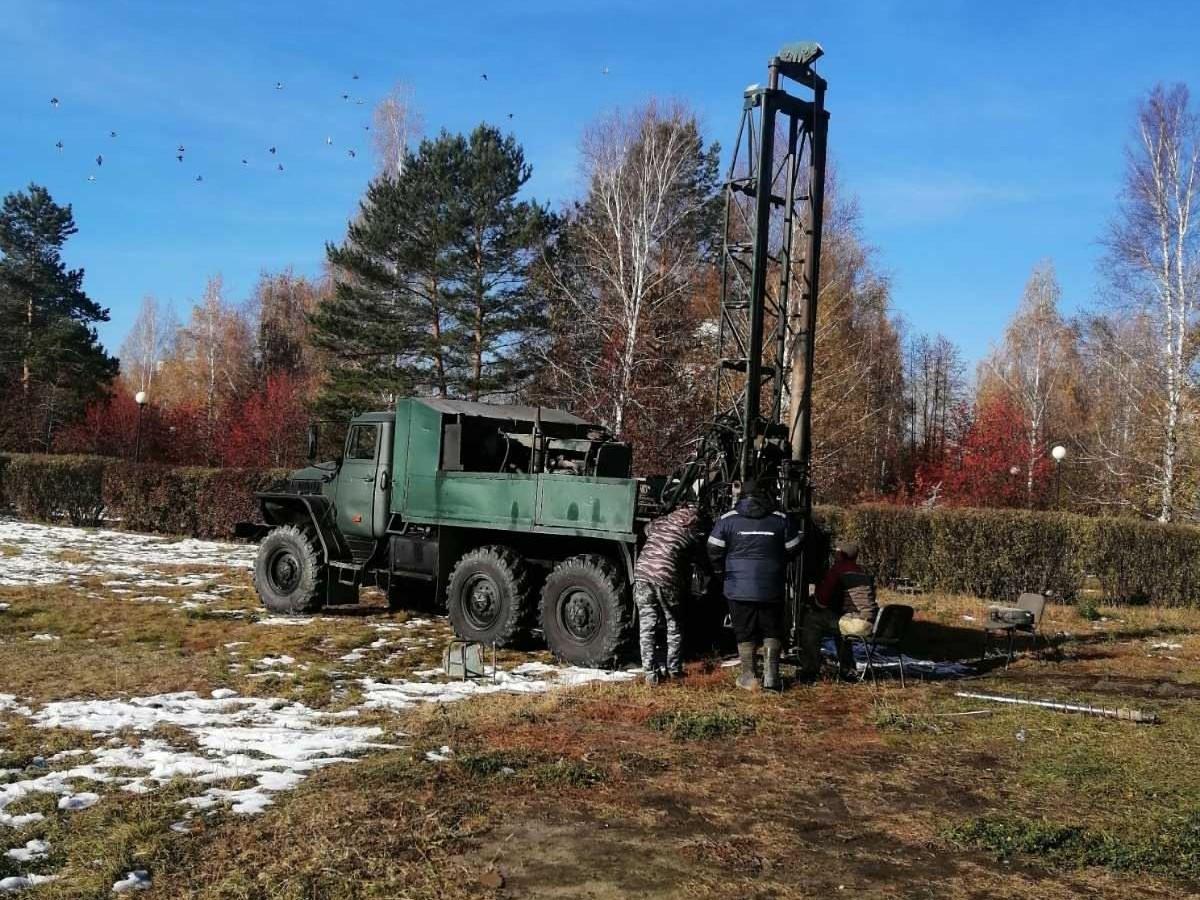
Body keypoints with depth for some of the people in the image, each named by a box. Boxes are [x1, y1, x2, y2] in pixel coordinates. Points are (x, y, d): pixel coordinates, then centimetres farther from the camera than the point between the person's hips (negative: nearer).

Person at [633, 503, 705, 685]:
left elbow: (647, 529, 38)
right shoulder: (695, 534, 10)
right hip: (667, 579, -3)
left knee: (647, 626, 9)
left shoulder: (661, 521, 18)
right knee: (674, 626, 16)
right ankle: (674, 669, 23)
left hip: (642, 573, 3)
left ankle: (651, 673, 7)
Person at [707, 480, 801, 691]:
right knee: (772, 631, 14)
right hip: (772, 587, 1)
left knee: (745, 633, 9)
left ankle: (748, 677, 11)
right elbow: (793, 549, 6)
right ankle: (771, 675, 6)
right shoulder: (781, 519, 1)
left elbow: (714, 549, -3)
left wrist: (721, 571, 14)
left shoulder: (728, 519, -2)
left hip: (739, 588, -1)